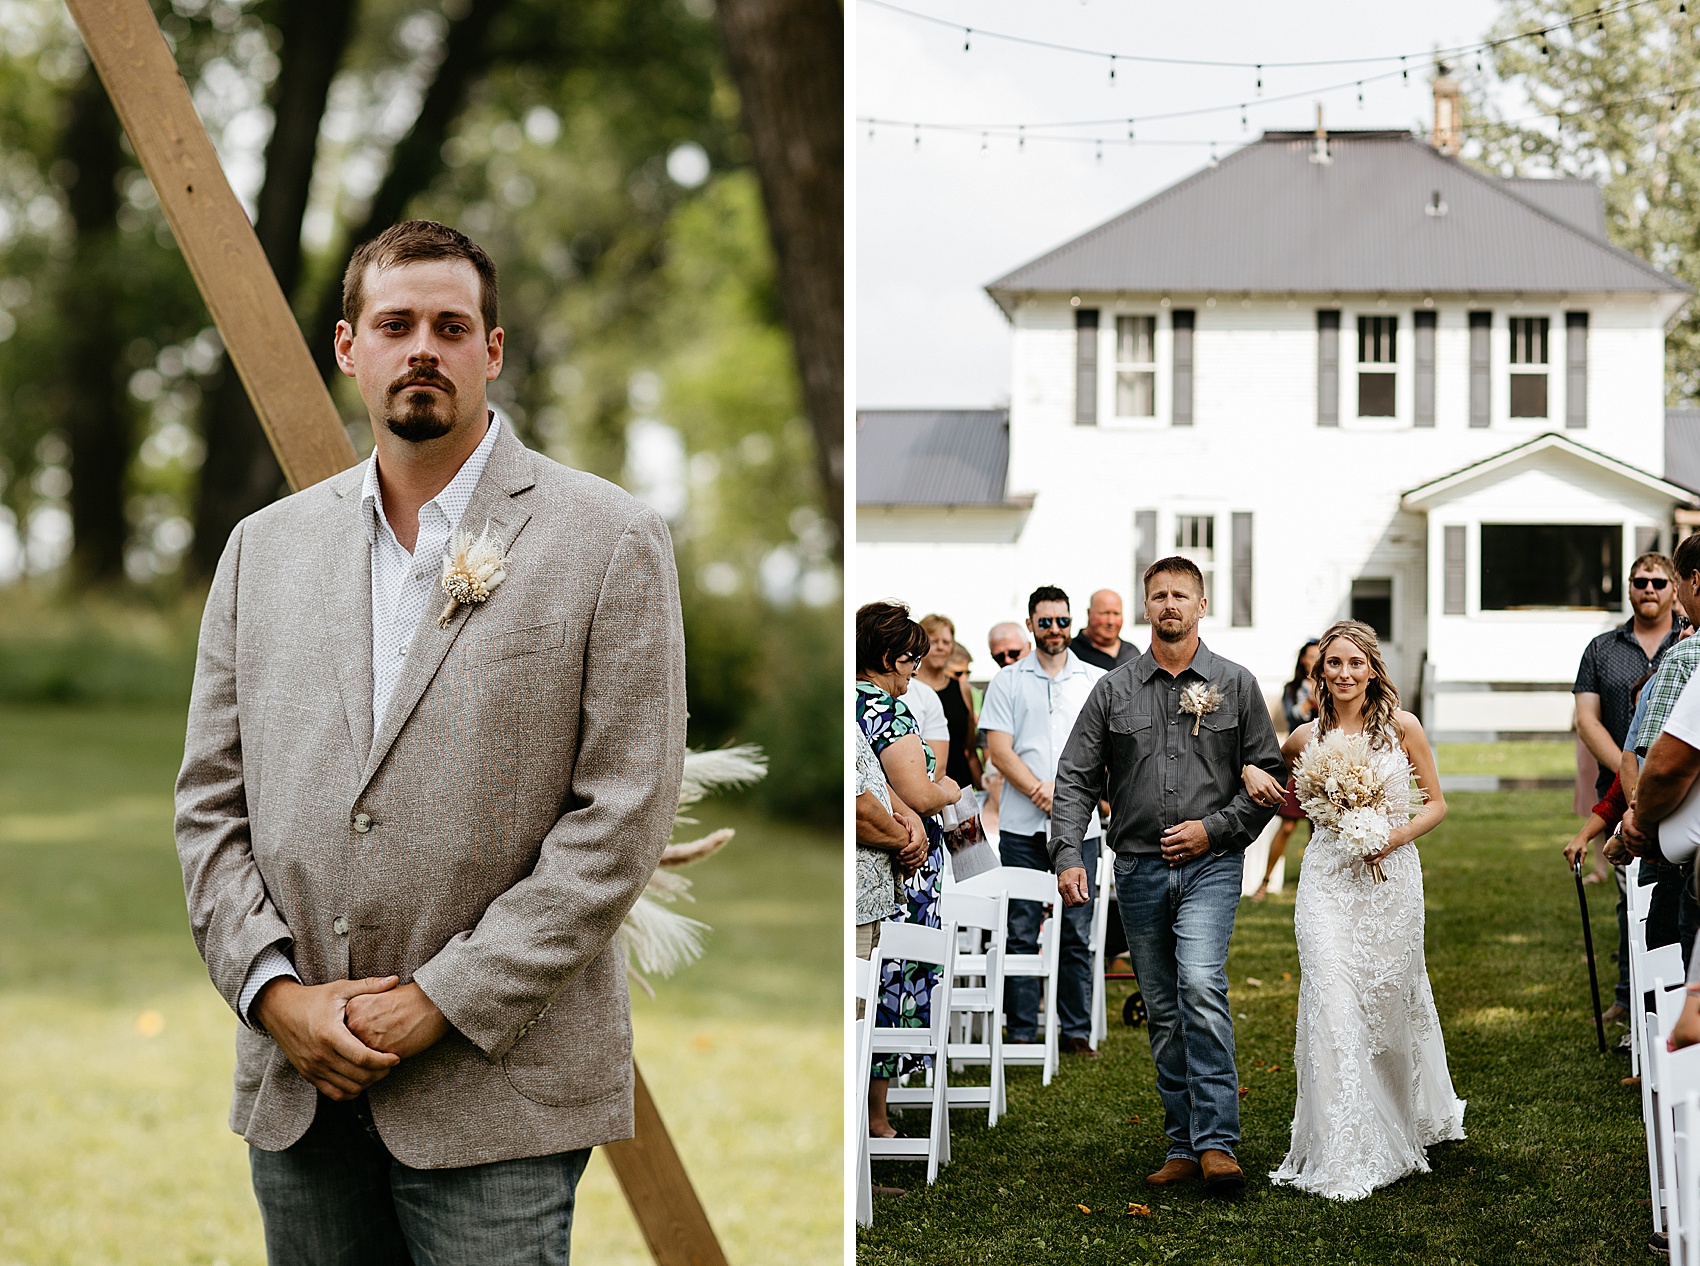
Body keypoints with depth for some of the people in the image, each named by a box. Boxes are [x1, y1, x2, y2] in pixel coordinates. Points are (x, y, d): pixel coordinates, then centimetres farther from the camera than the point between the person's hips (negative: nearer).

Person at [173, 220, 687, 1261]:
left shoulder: (610, 540, -2)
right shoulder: (266, 548, 12)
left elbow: (623, 819, -8)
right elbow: (210, 797, 11)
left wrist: (442, 1001, -12)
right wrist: (273, 988, -4)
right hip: (294, 1088, 4)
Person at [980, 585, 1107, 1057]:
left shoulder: (1098, 682, 10)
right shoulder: (1007, 682, 7)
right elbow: (999, 752, 0)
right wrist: (1041, 792, -13)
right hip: (1022, 825, -1)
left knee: (1077, 933, 3)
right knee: (1021, 930, -1)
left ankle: (1077, 1031, 9)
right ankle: (1020, 1032, 4)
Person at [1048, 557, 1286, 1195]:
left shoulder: (1236, 685, 4)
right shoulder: (1114, 691, 7)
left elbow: (1269, 776, 5)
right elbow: (1075, 778, 4)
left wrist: (1215, 827, -8)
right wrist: (1067, 855, -9)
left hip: (1210, 864, -3)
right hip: (1139, 869, 3)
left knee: (1201, 987, -22)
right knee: (1163, 1011, 8)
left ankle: (1217, 1143, -21)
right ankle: (1183, 1147, 15)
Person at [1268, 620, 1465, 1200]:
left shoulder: (1401, 727, -1)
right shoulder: (1306, 737, 4)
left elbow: (1436, 804, 4)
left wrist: (1395, 836, -13)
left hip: (1390, 876, -1)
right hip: (1327, 879, 1)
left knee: (1390, 1004, 10)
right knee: (1332, 1004, -11)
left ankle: (1406, 1123, 38)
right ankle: (1341, 1157, -10)